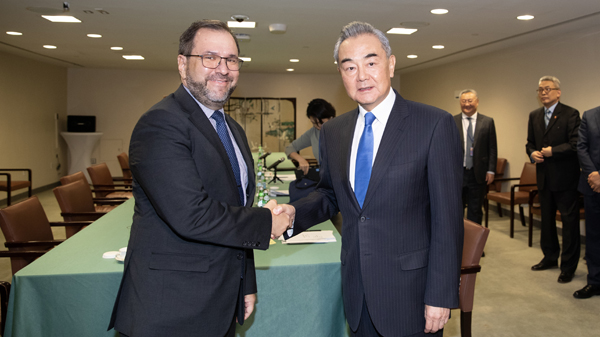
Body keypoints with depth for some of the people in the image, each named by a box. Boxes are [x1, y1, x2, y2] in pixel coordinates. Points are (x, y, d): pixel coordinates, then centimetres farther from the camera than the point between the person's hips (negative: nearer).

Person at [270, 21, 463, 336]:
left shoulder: (435, 124, -12)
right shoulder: (332, 131, 4)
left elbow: (447, 217, -12)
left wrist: (441, 296, -13)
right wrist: (294, 212, -6)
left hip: (410, 292, -4)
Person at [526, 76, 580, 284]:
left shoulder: (570, 114, -8)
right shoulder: (534, 116, 11)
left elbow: (576, 144, -15)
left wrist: (553, 151, -20)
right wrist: (532, 153, -4)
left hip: (565, 177, -6)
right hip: (544, 177, 7)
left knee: (569, 221, 0)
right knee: (546, 219, 16)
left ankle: (568, 266, 8)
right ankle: (550, 257, 31)